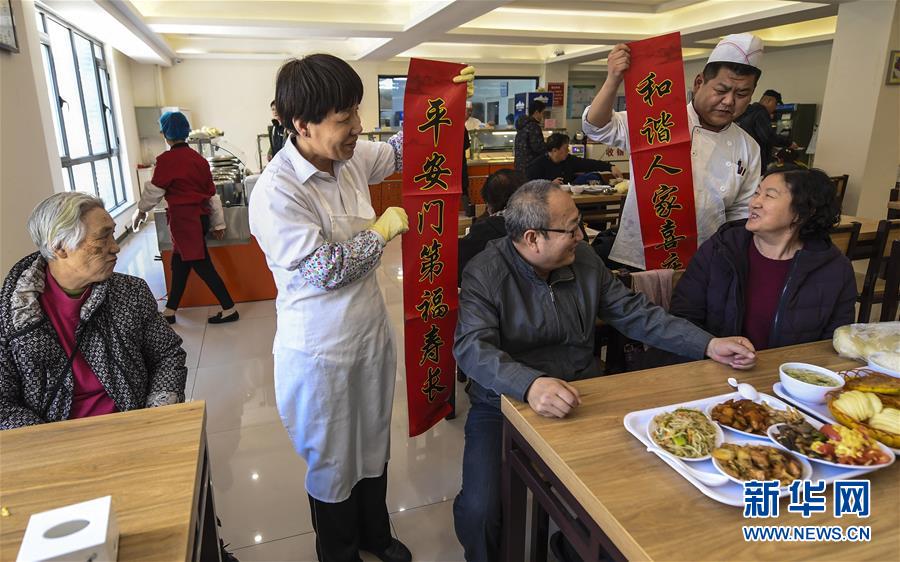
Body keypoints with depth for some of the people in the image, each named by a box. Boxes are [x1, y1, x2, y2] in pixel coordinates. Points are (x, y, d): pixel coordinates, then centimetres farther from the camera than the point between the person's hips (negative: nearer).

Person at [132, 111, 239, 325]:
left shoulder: (166, 159, -13)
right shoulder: (198, 158, 8)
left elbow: (154, 191, -4)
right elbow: (212, 192, 10)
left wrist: (141, 211, 14)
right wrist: (218, 224, 15)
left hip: (184, 218, -8)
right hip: (201, 216, 8)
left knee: (202, 266, -2)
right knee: (179, 263, 16)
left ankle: (229, 309, 1)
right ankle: (170, 311, 25)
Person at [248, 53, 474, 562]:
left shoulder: (351, 157, -4)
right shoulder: (275, 192, -24)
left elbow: (400, 153, 16)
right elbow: (323, 268, -25)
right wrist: (384, 229, -15)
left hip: (372, 332, 7)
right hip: (321, 353, -7)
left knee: (374, 446, 25)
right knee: (333, 462, 16)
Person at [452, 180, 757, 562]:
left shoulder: (584, 259, 4)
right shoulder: (485, 274, -13)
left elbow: (635, 313, 8)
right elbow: (473, 347, -26)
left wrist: (707, 345, -1)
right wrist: (530, 384, -44)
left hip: (582, 398, 5)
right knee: (479, 510, -22)